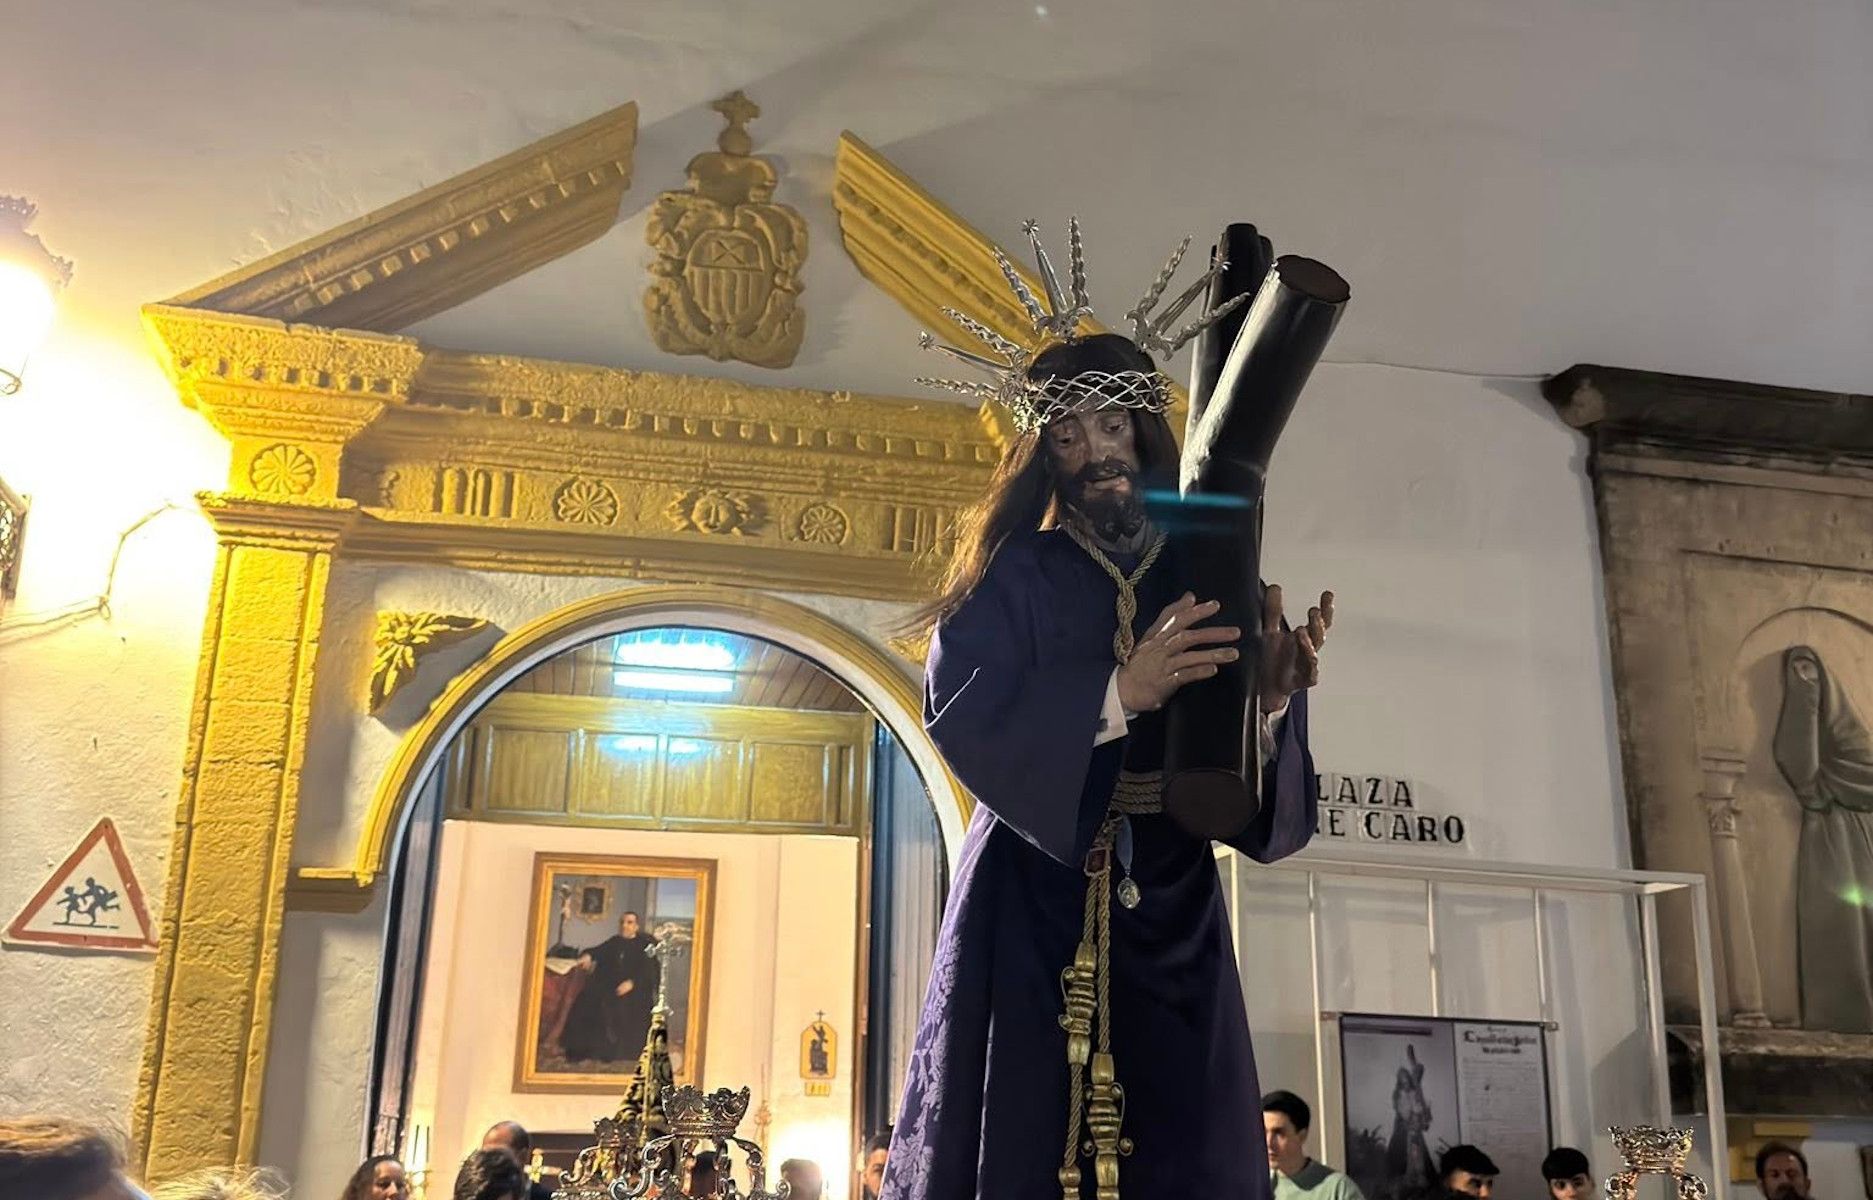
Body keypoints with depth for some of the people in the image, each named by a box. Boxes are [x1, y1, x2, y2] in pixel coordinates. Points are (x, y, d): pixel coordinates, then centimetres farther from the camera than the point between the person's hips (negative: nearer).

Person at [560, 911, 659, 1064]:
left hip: (634, 991, -3)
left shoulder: (645, 945, 4)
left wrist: (632, 983, -25)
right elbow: (599, 951, 0)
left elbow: (647, 969, -8)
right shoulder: (613, 942, 18)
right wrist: (588, 955, -24)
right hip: (607, 987, 3)